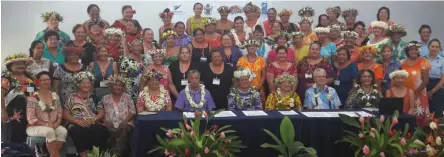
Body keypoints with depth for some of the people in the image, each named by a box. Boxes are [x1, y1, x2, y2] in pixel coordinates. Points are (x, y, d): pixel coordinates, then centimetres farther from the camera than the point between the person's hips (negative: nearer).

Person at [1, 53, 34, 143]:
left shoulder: (29, 77, 12)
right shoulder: (6, 78, -7)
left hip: (26, 115, 6)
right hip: (11, 114, -6)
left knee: (22, 140, 14)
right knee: (9, 141, -1)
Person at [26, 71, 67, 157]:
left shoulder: (55, 95, 10)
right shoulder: (33, 97, -6)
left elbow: (60, 113, 11)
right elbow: (31, 118, -12)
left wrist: (57, 123, -10)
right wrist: (46, 124, -20)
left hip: (53, 126, 4)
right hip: (35, 127, -4)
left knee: (63, 131, -28)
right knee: (50, 131, -36)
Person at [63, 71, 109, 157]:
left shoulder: (94, 97, 17)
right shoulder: (72, 98, 11)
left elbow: (102, 112, 10)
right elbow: (65, 114, 4)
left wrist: (93, 119, -10)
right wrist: (78, 121, -12)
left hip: (93, 124, 2)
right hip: (76, 125, -2)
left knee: (101, 131, -31)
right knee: (79, 132, -37)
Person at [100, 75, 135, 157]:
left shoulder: (127, 97, 12)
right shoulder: (105, 98, 16)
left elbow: (133, 113, 6)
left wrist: (125, 121, -10)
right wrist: (105, 121, -9)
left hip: (124, 125, 0)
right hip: (110, 126, 1)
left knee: (123, 133, -33)